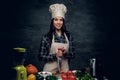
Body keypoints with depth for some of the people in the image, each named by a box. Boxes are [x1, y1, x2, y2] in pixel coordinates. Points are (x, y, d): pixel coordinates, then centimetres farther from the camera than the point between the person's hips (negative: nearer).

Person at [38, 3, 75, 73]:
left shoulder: (68, 36, 2)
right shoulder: (47, 37, -5)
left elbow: (72, 55, 4)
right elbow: (41, 57, -6)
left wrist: (65, 53, -15)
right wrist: (55, 55, -18)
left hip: (64, 70, 2)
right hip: (50, 70, -2)